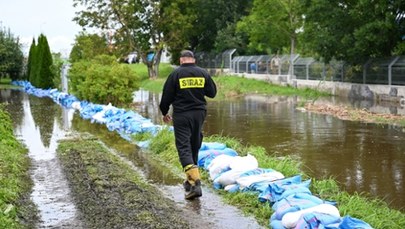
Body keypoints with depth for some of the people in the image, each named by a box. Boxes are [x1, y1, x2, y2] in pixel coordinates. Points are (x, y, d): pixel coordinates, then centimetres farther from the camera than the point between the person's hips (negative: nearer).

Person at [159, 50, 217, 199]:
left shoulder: (175, 74, -6)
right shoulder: (203, 73, 3)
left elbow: (166, 96, -2)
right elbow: (212, 93, 11)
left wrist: (164, 113, 14)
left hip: (181, 115, -4)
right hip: (199, 114, 4)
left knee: (183, 147, -6)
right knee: (194, 147, 17)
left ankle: (195, 182, -22)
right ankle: (190, 180, 27)